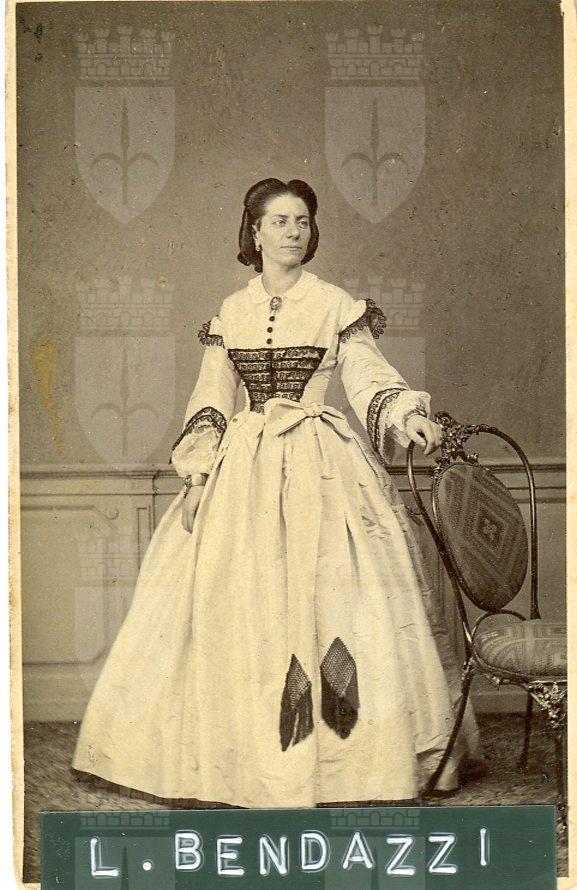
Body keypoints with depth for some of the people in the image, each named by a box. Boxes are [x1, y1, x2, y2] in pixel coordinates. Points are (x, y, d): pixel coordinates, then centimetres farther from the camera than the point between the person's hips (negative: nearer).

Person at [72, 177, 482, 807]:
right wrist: (197, 474, 2)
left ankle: (335, 751, 2)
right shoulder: (230, 312, 11)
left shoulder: (336, 305, 4)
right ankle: (242, 754, 10)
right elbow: (210, 401, 11)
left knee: (326, 592, -8)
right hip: (243, 466, 3)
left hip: (321, 466, -3)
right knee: (233, 600, -1)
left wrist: (408, 415, -20)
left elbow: (370, 378, -1)